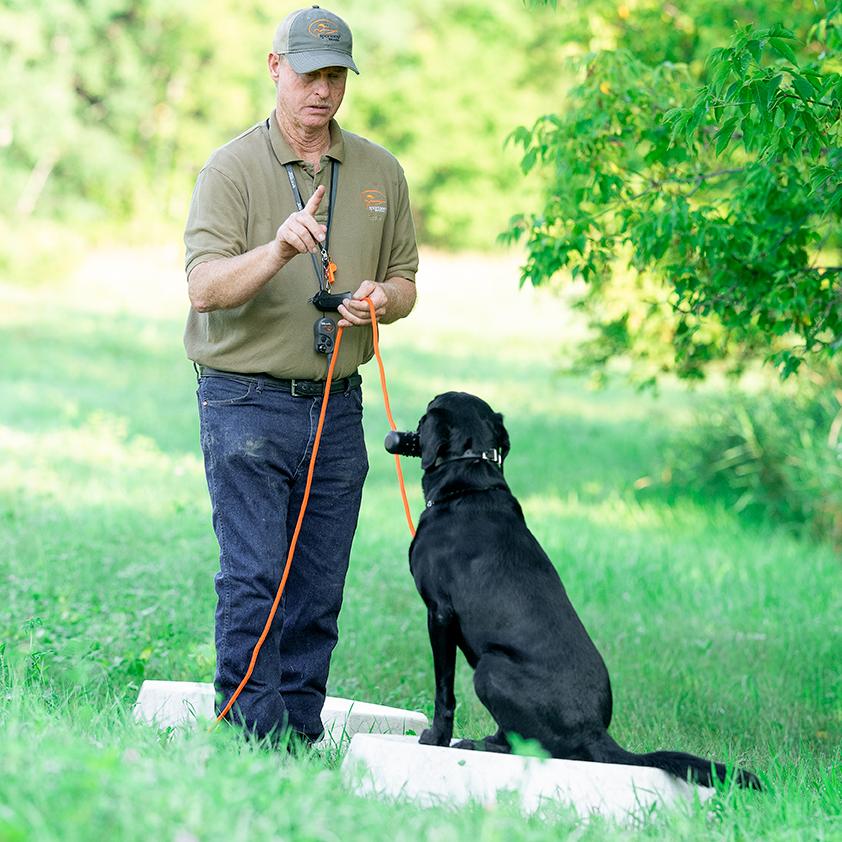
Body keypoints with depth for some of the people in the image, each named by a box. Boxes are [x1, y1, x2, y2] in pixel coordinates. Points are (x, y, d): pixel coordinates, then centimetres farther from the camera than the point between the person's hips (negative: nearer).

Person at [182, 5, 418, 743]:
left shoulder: (380, 172, 10)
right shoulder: (232, 169, -4)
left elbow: (405, 280, 17)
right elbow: (204, 289, -15)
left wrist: (380, 300, -7)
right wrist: (280, 248, -32)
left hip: (337, 405, 4)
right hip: (247, 402, -4)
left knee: (320, 590, 6)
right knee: (253, 578, -10)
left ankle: (302, 733, 13)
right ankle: (249, 737, -8)